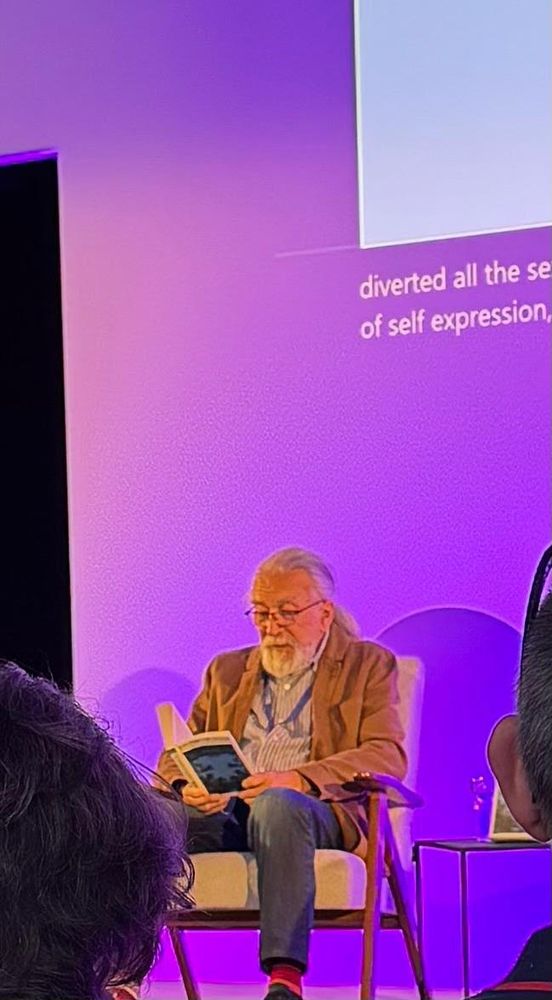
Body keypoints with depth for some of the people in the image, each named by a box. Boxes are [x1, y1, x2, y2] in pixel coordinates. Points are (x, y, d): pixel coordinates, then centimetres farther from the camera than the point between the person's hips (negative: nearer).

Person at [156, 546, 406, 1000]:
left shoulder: (368, 665, 15)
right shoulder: (228, 670, 27)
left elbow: (388, 756, -1)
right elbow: (178, 753, 20)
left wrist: (298, 779, -18)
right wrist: (186, 786, -7)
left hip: (319, 809, -3)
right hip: (222, 810, 4)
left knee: (277, 804, -40)